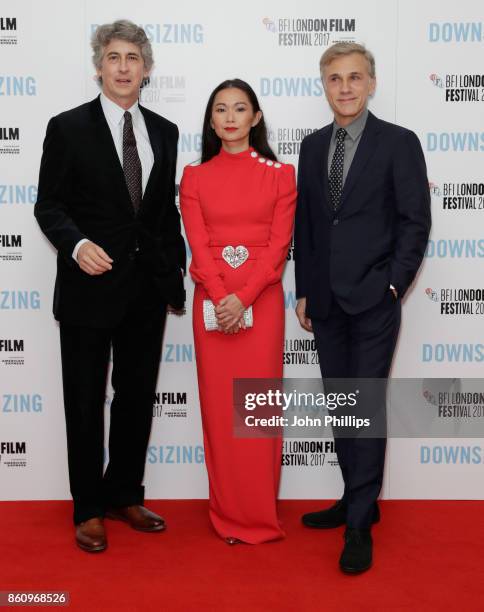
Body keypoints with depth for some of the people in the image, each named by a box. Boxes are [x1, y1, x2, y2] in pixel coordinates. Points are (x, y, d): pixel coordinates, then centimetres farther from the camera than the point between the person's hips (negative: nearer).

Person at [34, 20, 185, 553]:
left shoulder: (163, 132, 9)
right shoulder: (68, 128, -4)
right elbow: (48, 205, -5)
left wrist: (175, 269, 10)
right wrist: (77, 244, -23)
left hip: (147, 287, 5)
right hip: (89, 285, -4)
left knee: (137, 396, 13)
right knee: (85, 401, 7)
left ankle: (125, 495, 31)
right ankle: (88, 509, 22)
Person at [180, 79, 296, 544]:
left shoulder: (279, 174, 4)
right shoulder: (195, 177, 8)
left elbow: (278, 245, -3)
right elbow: (198, 245, 0)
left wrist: (243, 298, -14)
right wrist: (221, 299, -14)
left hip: (262, 300, -1)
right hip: (211, 302, 1)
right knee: (219, 405, 4)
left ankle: (259, 514, 15)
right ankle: (226, 514, 17)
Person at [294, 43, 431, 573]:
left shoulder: (399, 143, -3)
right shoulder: (312, 146, 11)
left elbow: (415, 222, -5)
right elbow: (304, 224, 13)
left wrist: (393, 286, -10)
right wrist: (304, 291, 9)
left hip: (373, 301, -5)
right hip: (326, 302, 5)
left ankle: (360, 524, 6)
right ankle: (357, 499, 26)